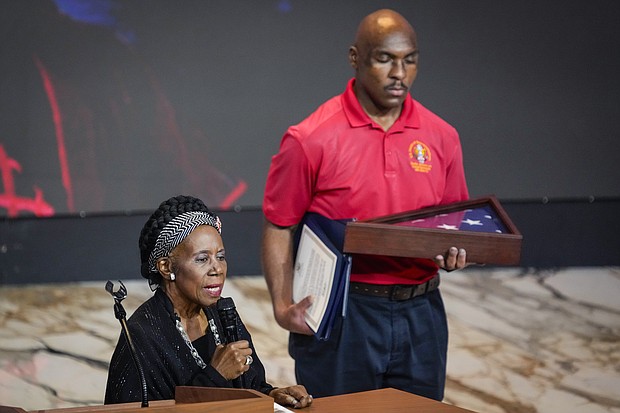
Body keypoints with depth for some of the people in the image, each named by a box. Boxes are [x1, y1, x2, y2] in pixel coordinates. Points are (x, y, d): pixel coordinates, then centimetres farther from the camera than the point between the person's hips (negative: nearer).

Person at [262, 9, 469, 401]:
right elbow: (279, 228, -3)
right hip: (341, 316, -4)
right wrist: (283, 306, -14)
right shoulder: (312, 139, -7)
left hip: (420, 315, 4)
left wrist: (454, 252, -8)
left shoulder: (441, 137, 5)